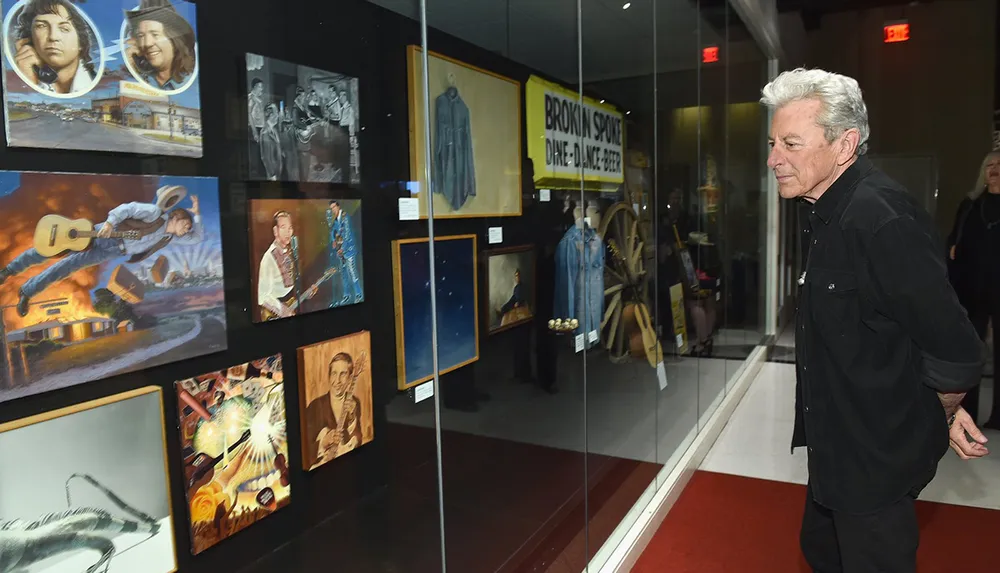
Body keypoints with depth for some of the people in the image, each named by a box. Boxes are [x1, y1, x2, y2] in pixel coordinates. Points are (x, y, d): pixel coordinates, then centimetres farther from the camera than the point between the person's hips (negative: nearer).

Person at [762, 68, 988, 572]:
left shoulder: (882, 219, -28)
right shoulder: (825, 210, 4)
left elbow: (954, 352, -26)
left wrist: (941, 419, -6)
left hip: (878, 460, -9)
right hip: (837, 446, 9)